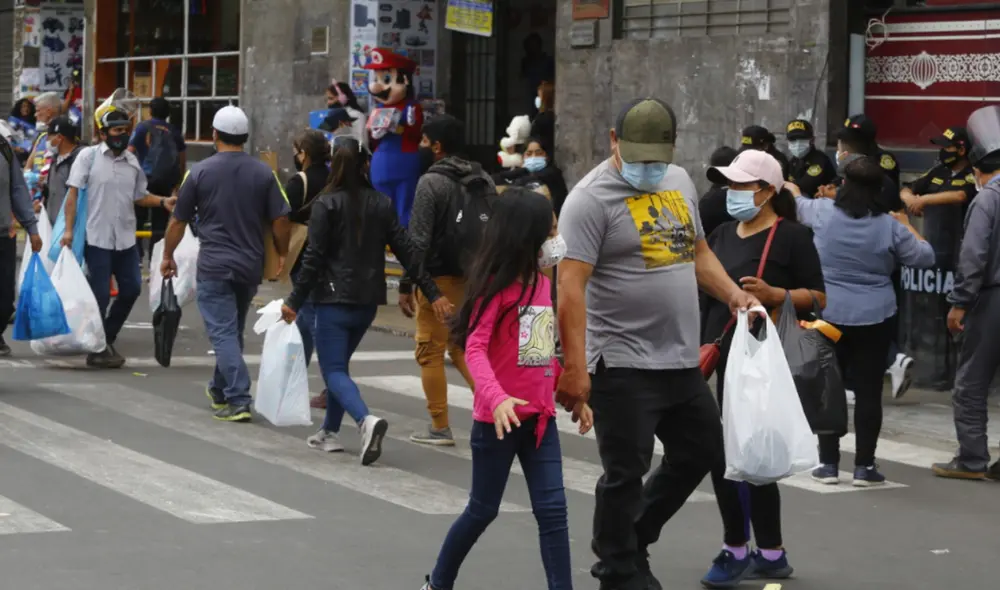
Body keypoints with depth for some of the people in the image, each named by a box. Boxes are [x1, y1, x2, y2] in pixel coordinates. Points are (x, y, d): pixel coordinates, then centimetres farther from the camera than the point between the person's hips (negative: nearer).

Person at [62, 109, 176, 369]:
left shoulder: (132, 162, 8)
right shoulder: (89, 156, -5)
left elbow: (139, 196, 16)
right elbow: (73, 193, -7)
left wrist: (163, 201, -2)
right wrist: (68, 229, -13)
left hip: (126, 238, 5)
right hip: (97, 238, -5)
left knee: (131, 289, 8)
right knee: (100, 294, -2)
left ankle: (107, 338, 26)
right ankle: (97, 349, 11)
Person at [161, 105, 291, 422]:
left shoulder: (201, 171, -5)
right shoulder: (263, 173, 1)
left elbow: (178, 221, 0)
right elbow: (280, 220, 0)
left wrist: (168, 256, 13)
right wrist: (282, 255, 15)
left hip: (214, 265, -4)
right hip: (251, 265, 4)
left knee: (223, 332, -5)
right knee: (234, 330, 19)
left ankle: (238, 401, -16)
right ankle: (220, 389, 34)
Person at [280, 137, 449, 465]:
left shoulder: (327, 204, -9)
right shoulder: (382, 204, 5)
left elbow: (314, 258, -11)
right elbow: (406, 252, 2)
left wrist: (294, 302, -6)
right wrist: (433, 293, 4)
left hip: (334, 299, -6)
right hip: (368, 301, 6)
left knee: (334, 370, -5)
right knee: (339, 363, 21)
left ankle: (366, 419, -30)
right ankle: (330, 432, 24)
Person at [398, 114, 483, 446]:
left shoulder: (431, 182, -12)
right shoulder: (483, 180, 8)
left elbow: (419, 240, -16)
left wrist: (406, 285, -11)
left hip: (440, 279, -7)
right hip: (474, 278, 7)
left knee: (430, 353, 4)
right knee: (461, 348, 18)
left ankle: (440, 428, 6)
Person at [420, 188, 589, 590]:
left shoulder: (542, 284, 8)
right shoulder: (497, 285, -13)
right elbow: (475, 347, -23)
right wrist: (496, 398, -36)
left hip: (540, 417, 6)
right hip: (500, 419, -6)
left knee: (552, 509, -1)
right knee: (483, 510, 8)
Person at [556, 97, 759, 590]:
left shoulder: (679, 181, 11)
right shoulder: (592, 197, -13)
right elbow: (571, 287, -19)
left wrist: (733, 294, 6)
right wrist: (574, 367, -25)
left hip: (682, 360, 8)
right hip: (624, 366, -8)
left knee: (700, 454, 18)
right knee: (626, 475, 2)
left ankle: (632, 537, 35)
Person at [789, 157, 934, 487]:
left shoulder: (823, 212, -4)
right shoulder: (889, 225, -6)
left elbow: (799, 204, 19)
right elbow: (924, 258, 4)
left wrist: (790, 189, 41)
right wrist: (907, 227, 20)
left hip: (828, 315, 1)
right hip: (875, 319, -1)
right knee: (868, 391, 4)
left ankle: (828, 464, 10)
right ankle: (865, 466, 6)